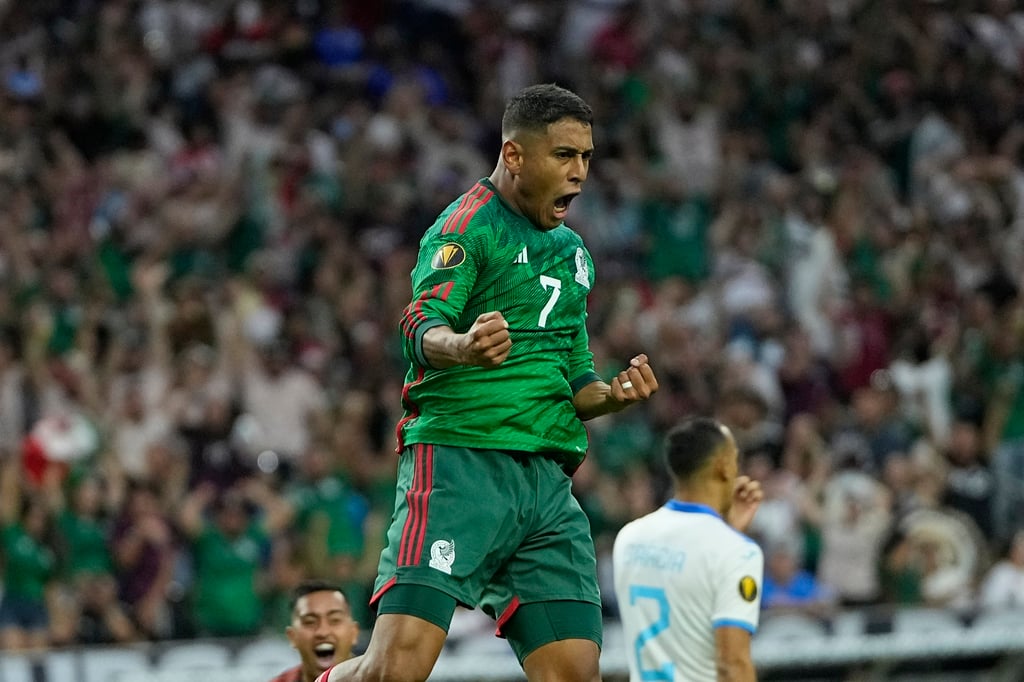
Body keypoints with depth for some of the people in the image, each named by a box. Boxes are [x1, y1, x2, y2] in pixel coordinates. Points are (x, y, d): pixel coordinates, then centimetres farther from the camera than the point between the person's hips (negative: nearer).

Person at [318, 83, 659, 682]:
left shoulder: (571, 251, 22)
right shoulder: (468, 224, -2)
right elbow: (420, 327, -18)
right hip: (457, 459, -7)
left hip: (548, 480, 7)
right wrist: (460, 346, -41)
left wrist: (611, 395, 6)